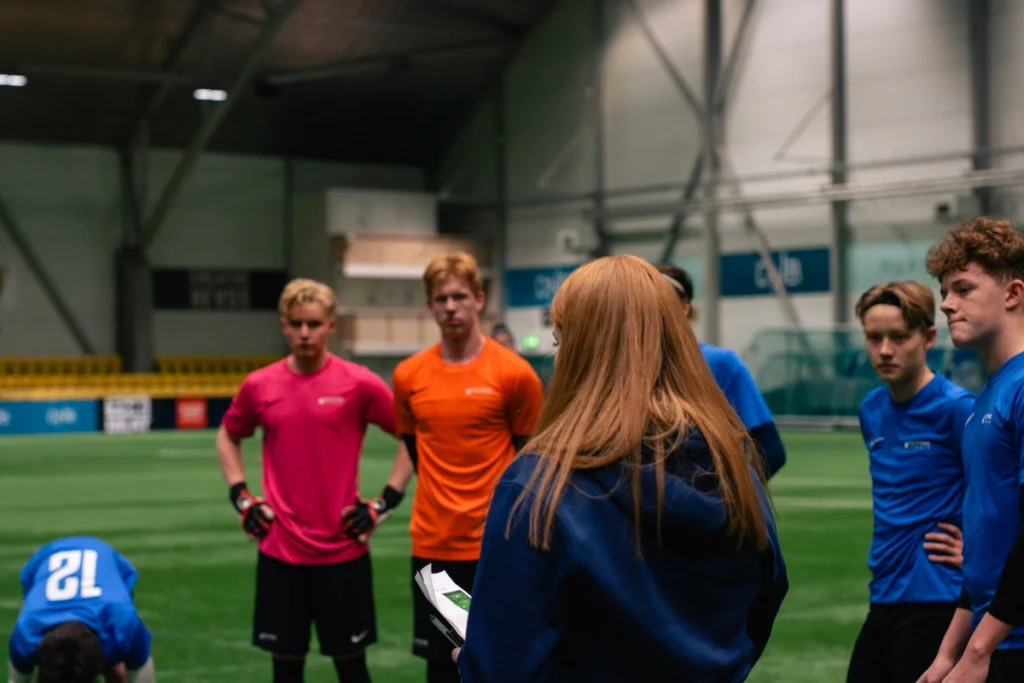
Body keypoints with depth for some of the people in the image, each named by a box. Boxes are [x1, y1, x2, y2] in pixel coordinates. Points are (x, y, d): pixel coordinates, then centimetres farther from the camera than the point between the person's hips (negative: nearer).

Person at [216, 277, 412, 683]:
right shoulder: (259, 385, 1)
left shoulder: (359, 384, -8)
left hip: (343, 550, -2)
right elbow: (228, 436, 19)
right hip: (280, 551, 2)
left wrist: (388, 500, -5)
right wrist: (240, 498, 8)